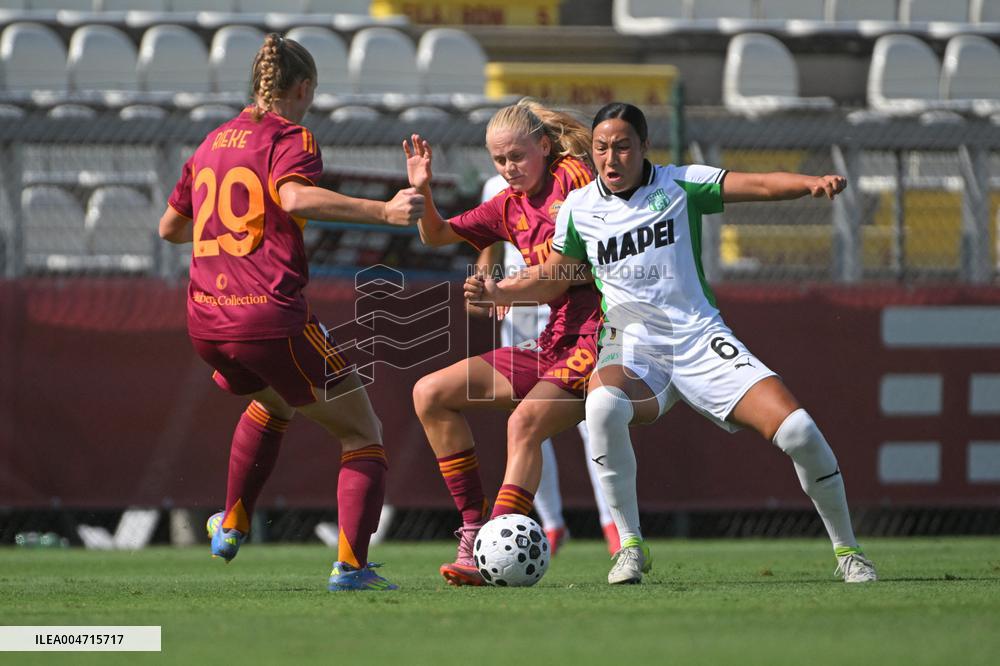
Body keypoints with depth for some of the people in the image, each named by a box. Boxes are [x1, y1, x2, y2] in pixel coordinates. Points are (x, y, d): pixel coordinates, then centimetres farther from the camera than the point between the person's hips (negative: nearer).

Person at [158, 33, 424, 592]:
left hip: (205, 324, 7)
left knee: (273, 402, 38)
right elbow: (296, 197, -27)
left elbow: (169, 226, 28)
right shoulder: (290, 138, -4)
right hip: (272, 319, -7)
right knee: (362, 434, 4)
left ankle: (232, 525, 39)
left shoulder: (211, 144, 17)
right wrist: (382, 211, -33)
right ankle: (351, 565, -9)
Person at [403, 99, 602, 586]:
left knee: (525, 421, -32)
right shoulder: (510, 206, 14)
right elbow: (436, 235, 20)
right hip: (551, 344, 8)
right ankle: (473, 531, -3)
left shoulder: (573, 177, -6)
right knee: (430, 393, 0)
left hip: (596, 339, -8)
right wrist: (423, 192, 1)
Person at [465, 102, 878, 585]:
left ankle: (847, 550, 7)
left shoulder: (680, 185, -1)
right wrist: (500, 292, 3)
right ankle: (630, 546, -23)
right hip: (632, 348, 0)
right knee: (602, 405, -37)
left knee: (797, 431, -15)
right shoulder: (578, 208, 5)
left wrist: (814, 183, -28)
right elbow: (554, 277, 19)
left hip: (701, 342, 0)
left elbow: (760, 185, -9)